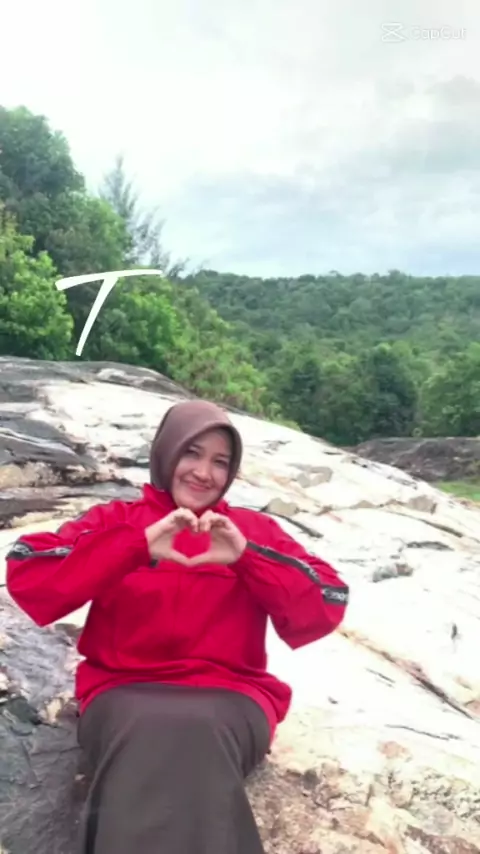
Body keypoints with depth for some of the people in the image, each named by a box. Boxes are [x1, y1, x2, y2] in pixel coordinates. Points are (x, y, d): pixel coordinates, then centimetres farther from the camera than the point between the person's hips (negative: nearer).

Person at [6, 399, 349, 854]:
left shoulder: (253, 528, 13)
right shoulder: (116, 519, 12)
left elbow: (325, 609, 1)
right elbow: (26, 576, -5)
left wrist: (248, 557, -14)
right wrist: (137, 546, -16)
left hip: (230, 696, 1)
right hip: (123, 692, 0)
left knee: (199, 729, -34)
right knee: (147, 729, -34)